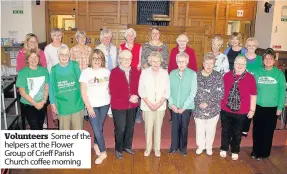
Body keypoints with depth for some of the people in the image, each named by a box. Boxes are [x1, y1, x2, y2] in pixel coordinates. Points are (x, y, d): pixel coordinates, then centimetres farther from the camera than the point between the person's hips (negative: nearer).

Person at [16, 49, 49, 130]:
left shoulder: (44, 70, -1)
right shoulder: (23, 72, -11)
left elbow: (46, 87, 5)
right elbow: (22, 92, -11)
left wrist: (43, 101, -8)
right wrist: (35, 103, -13)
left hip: (41, 105, 4)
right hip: (28, 105, -4)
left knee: (40, 127, 13)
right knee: (35, 128, -12)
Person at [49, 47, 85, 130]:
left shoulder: (75, 65, -2)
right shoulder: (54, 69, -1)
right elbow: (52, 87, 3)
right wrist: (53, 103, 2)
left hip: (76, 103, 0)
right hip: (62, 105, 1)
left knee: (78, 128, 9)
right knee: (64, 129, 13)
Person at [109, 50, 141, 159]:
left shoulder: (135, 72, 3)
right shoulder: (114, 72, -10)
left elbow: (139, 87, 7)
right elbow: (113, 91, -14)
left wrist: (136, 96, -15)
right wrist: (129, 98, -17)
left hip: (132, 105, 5)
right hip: (118, 105, -4)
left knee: (130, 127, 16)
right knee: (120, 128, 2)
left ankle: (127, 146, 37)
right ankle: (118, 149, 25)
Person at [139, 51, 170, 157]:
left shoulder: (165, 73, -1)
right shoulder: (144, 73, -3)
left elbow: (167, 91, -1)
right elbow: (141, 90, -4)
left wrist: (159, 103, -11)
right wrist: (149, 103, -12)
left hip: (160, 106, 1)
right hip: (147, 106, 0)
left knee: (158, 128, 8)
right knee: (148, 128, 5)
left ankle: (157, 148, 23)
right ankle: (148, 148, 23)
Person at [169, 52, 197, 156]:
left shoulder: (192, 74, -7)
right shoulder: (172, 73, 0)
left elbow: (193, 92, -9)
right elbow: (168, 90, 2)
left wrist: (184, 107, -11)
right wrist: (171, 104, -8)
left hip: (186, 107, -2)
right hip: (174, 106, 2)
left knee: (184, 127, 8)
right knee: (175, 127, 9)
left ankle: (183, 147, 27)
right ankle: (174, 146, 27)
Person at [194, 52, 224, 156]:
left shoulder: (218, 76, -8)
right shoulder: (196, 76, -6)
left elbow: (220, 94, -12)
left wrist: (208, 103, -17)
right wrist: (199, 103, -16)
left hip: (213, 109, 0)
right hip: (198, 108, 1)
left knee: (211, 129, 16)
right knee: (199, 129, 16)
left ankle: (209, 147, 40)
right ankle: (200, 146, 40)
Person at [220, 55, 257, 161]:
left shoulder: (250, 78, -8)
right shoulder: (227, 75, -3)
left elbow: (253, 95, -4)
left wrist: (252, 110, -2)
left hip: (241, 112, -1)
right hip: (225, 110, 2)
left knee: (237, 133, 14)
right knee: (225, 131, 16)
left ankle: (235, 151, 35)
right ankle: (224, 149, 37)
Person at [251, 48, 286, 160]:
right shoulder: (258, 73, 0)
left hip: (272, 108, -2)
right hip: (258, 107, 2)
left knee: (268, 131, 8)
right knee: (257, 130, 10)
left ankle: (264, 153, 24)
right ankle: (256, 151, 27)